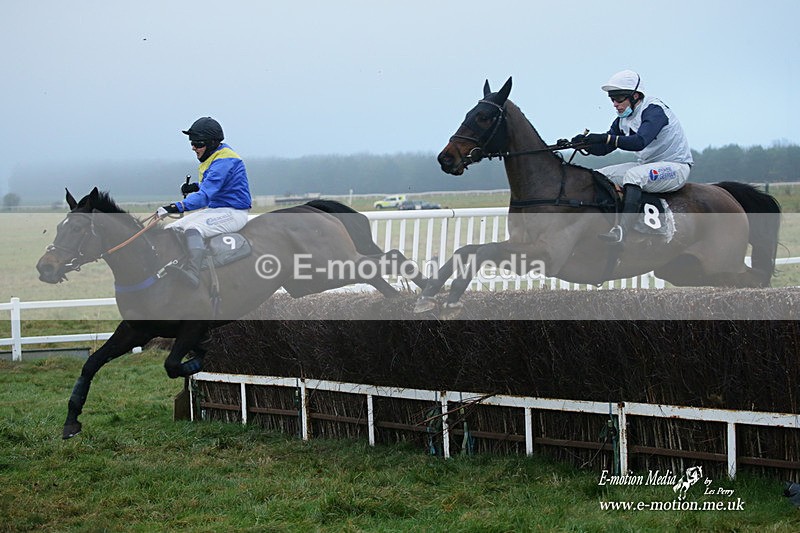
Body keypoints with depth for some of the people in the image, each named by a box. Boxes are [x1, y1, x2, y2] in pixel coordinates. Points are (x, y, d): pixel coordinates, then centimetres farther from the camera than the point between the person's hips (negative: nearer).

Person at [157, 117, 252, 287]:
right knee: (171, 229, 4)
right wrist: (196, 187, 7)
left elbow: (205, 196, -32)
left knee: (193, 229, -36)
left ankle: (193, 273, -47)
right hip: (214, 209, 11)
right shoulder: (212, 157, 11)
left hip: (234, 213, -11)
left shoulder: (223, 162, -21)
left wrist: (179, 206, -42)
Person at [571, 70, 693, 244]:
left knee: (634, 175, -36)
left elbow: (640, 141, -37)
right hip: (646, 165, 9)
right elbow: (603, 149, 5)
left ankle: (621, 231, -48)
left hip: (676, 166, -9)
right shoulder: (623, 118, 6)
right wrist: (585, 142, -16)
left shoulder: (654, 110, -20)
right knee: (599, 176, -1)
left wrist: (607, 138, -44)